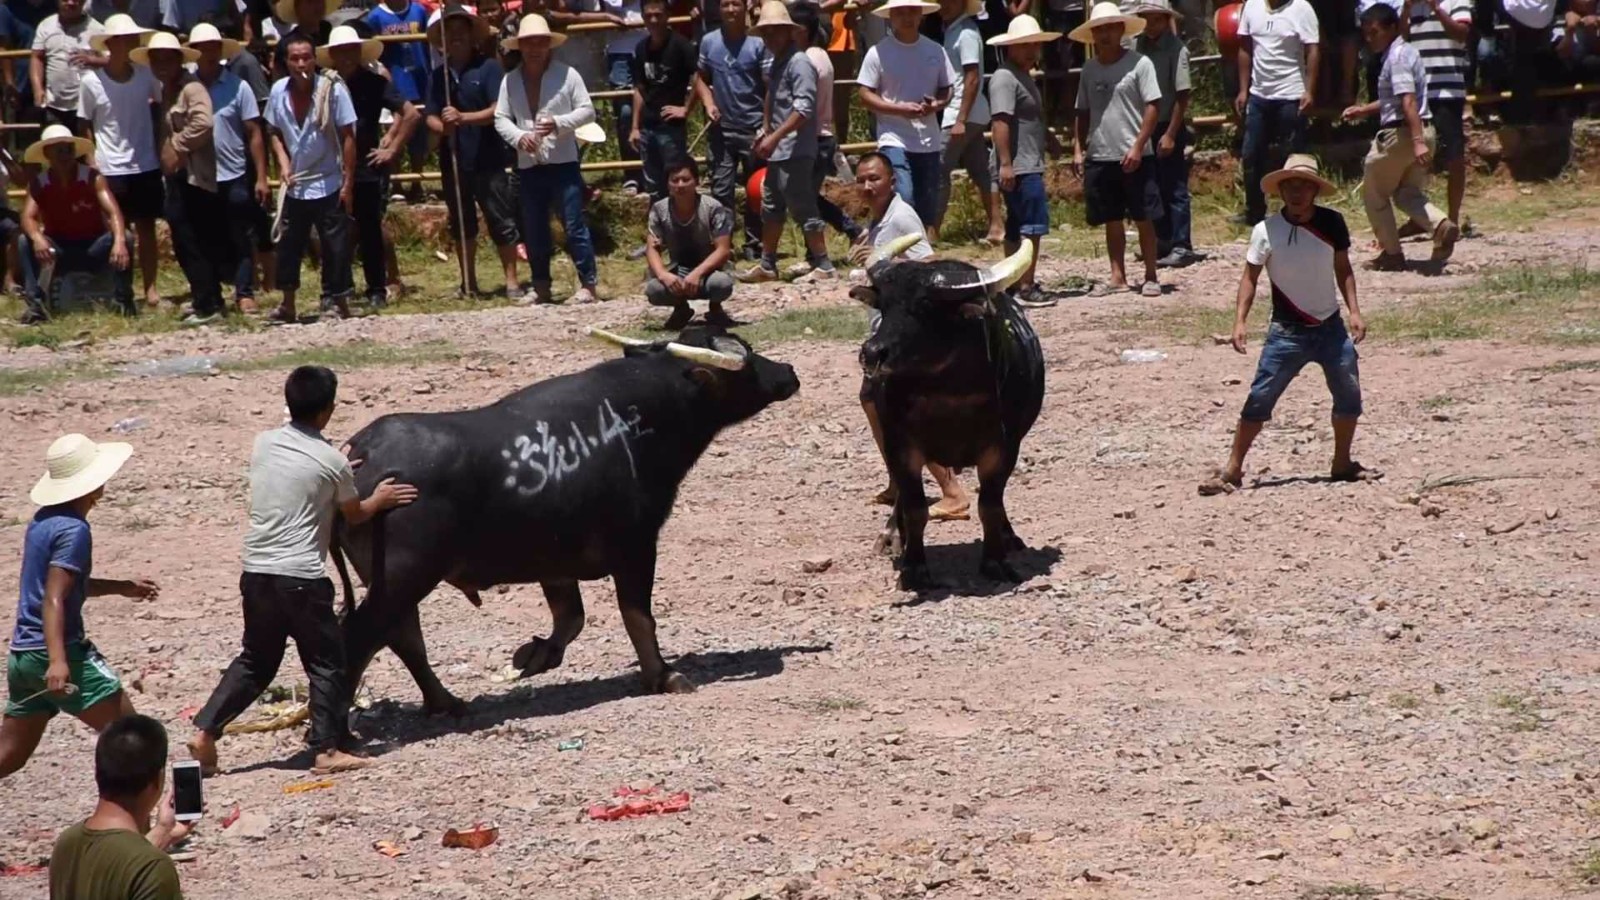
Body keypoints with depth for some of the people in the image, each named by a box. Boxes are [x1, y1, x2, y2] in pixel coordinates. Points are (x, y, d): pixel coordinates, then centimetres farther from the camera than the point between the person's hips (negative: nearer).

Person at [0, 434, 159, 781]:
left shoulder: (42, 521, 13)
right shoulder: (73, 530, -14)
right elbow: (53, 599, -23)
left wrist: (124, 587, 30)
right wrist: (57, 660, -32)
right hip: (62, 652, -9)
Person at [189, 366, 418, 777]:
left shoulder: (264, 444, 6)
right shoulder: (333, 462, -7)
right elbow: (353, 514, 10)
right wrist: (379, 500, 29)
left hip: (256, 571, 6)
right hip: (301, 577, -6)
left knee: (255, 661, 18)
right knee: (326, 663, 7)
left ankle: (204, 732, 11)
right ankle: (328, 751, 7)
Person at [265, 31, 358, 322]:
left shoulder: (332, 90, -13)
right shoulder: (279, 91, -2)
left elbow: (348, 137, -9)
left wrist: (348, 182, -11)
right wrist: (284, 165, -5)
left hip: (328, 185, -4)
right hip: (295, 186, 4)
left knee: (335, 245, 1)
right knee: (288, 244, 8)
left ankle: (337, 301, 12)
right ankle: (287, 304, 19)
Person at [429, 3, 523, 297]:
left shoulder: (488, 67, -4)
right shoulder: (440, 75, 9)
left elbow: (498, 110, -12)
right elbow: (431, 117, 7)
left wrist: (463, 118, -24)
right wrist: (442, 126, -17)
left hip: (488, 160, -5)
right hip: (453, 161, 5)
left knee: (502, 222, -3)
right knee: (461, 225, 12)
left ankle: (511, 281, 2)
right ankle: (469, 283, 22)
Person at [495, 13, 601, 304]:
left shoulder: (567, 74, -3)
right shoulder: (510, 80, 5)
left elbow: (587, 111, -4)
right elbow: (500, 119, 4)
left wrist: (558, 123, -19)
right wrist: (519, 136, -16)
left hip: (563, 162, -4)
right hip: (528, 165, 4)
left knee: (574, 225, -6)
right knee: (533, 230, 10)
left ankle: (589, 283, -1)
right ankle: (540, 286, 20)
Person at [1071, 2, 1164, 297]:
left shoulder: (1139, 64, -6)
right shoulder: (1090, 69, 9)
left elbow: (1151, 108, -9)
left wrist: (1138, 146, -15)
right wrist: (1078, 149, 6)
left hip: (1134, 157, -5)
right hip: (1099, 157, 5)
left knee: (1143, 219, 1)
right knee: (1112, 220, 10)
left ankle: (1151, 277, 8)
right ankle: (1118, 277, 16)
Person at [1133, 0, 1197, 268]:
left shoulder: (1176, 49, -13)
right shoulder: (1137, 45, 2)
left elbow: (1182, 95, -14)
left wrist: (1170, 134, -16)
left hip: (1169, 128, -6)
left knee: (1175, 189, -2)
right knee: (1153, 187, 13)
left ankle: (1182, 246, 1)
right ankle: (1163, 241, 23)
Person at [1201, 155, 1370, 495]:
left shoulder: (1332, 223, -3)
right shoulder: (1267, 230, -10)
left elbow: (1343, 269, 8)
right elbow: (1250, 276, -6)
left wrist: (1354, 310, 0)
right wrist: (1240, 321, -15)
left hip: (1330, 327, 3)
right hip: (1287, 331, -3)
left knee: (1349, 394, 5)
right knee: (1260, 399, -7)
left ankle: (1342, 464, 24)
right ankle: (1232, 469, -1)